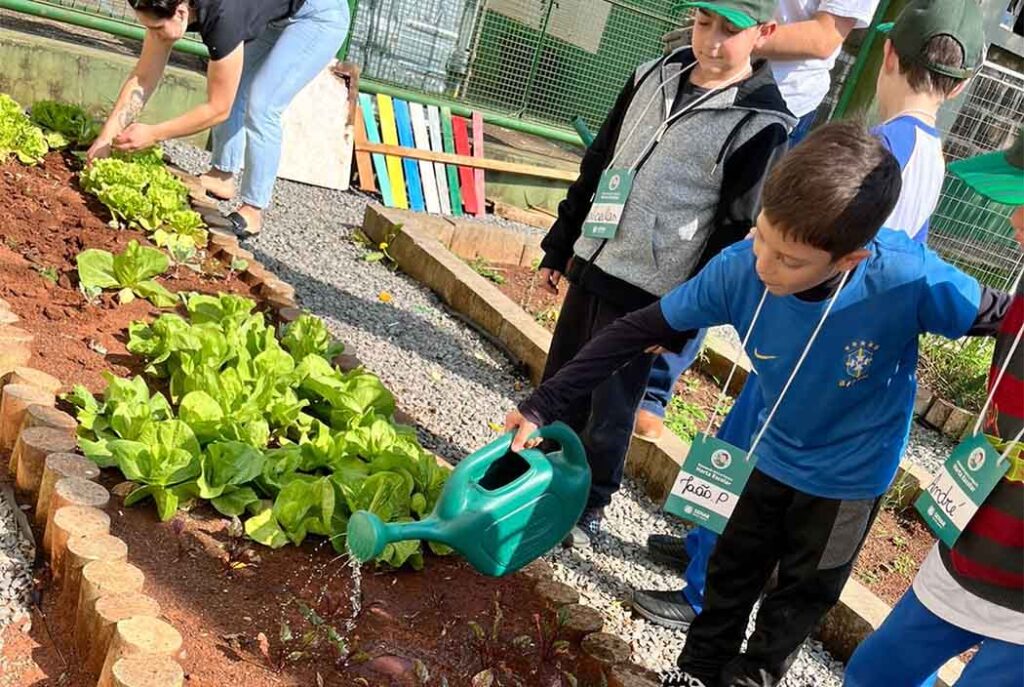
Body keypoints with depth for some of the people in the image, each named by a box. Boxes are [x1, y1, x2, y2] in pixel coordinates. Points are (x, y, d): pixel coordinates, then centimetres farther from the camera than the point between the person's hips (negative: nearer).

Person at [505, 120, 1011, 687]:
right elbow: (639, 331, -20)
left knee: (803, 591, 20)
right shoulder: (738, 269, -29)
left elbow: (999, 318, -18)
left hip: (853, 472, -2)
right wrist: (542, 406, -21)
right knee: (732, 570, 20)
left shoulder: (910, 281, -37)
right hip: (776, 455, 2)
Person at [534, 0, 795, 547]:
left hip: (647, 296, -6)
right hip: (590, 267, 6)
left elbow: (738, 234, -13)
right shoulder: (652, 77, 5)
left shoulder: (760, 125, -14)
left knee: (609, 410, 4)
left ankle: (589, 506, 25)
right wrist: (560, 245, 15)